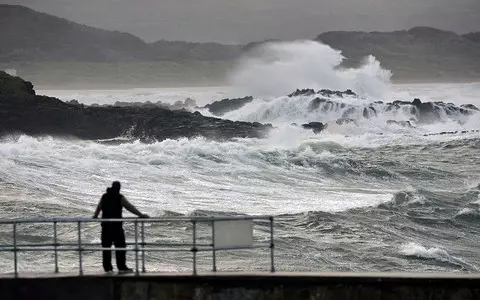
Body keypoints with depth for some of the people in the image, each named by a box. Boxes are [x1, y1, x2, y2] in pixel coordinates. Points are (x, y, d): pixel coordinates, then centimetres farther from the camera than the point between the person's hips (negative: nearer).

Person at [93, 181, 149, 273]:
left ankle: (107, 268, 9)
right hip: (116, 225, -4)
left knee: (106, 247, 8)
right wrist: (140, 215, 1)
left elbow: (99, 207, 22)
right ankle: (121, 267, -3)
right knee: (120, 246, 0)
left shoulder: (104, 197, 9)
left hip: (105, 225, 4)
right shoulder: (120, 198, -5)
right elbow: (130, 207, -4)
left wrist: (95, 216, 41)